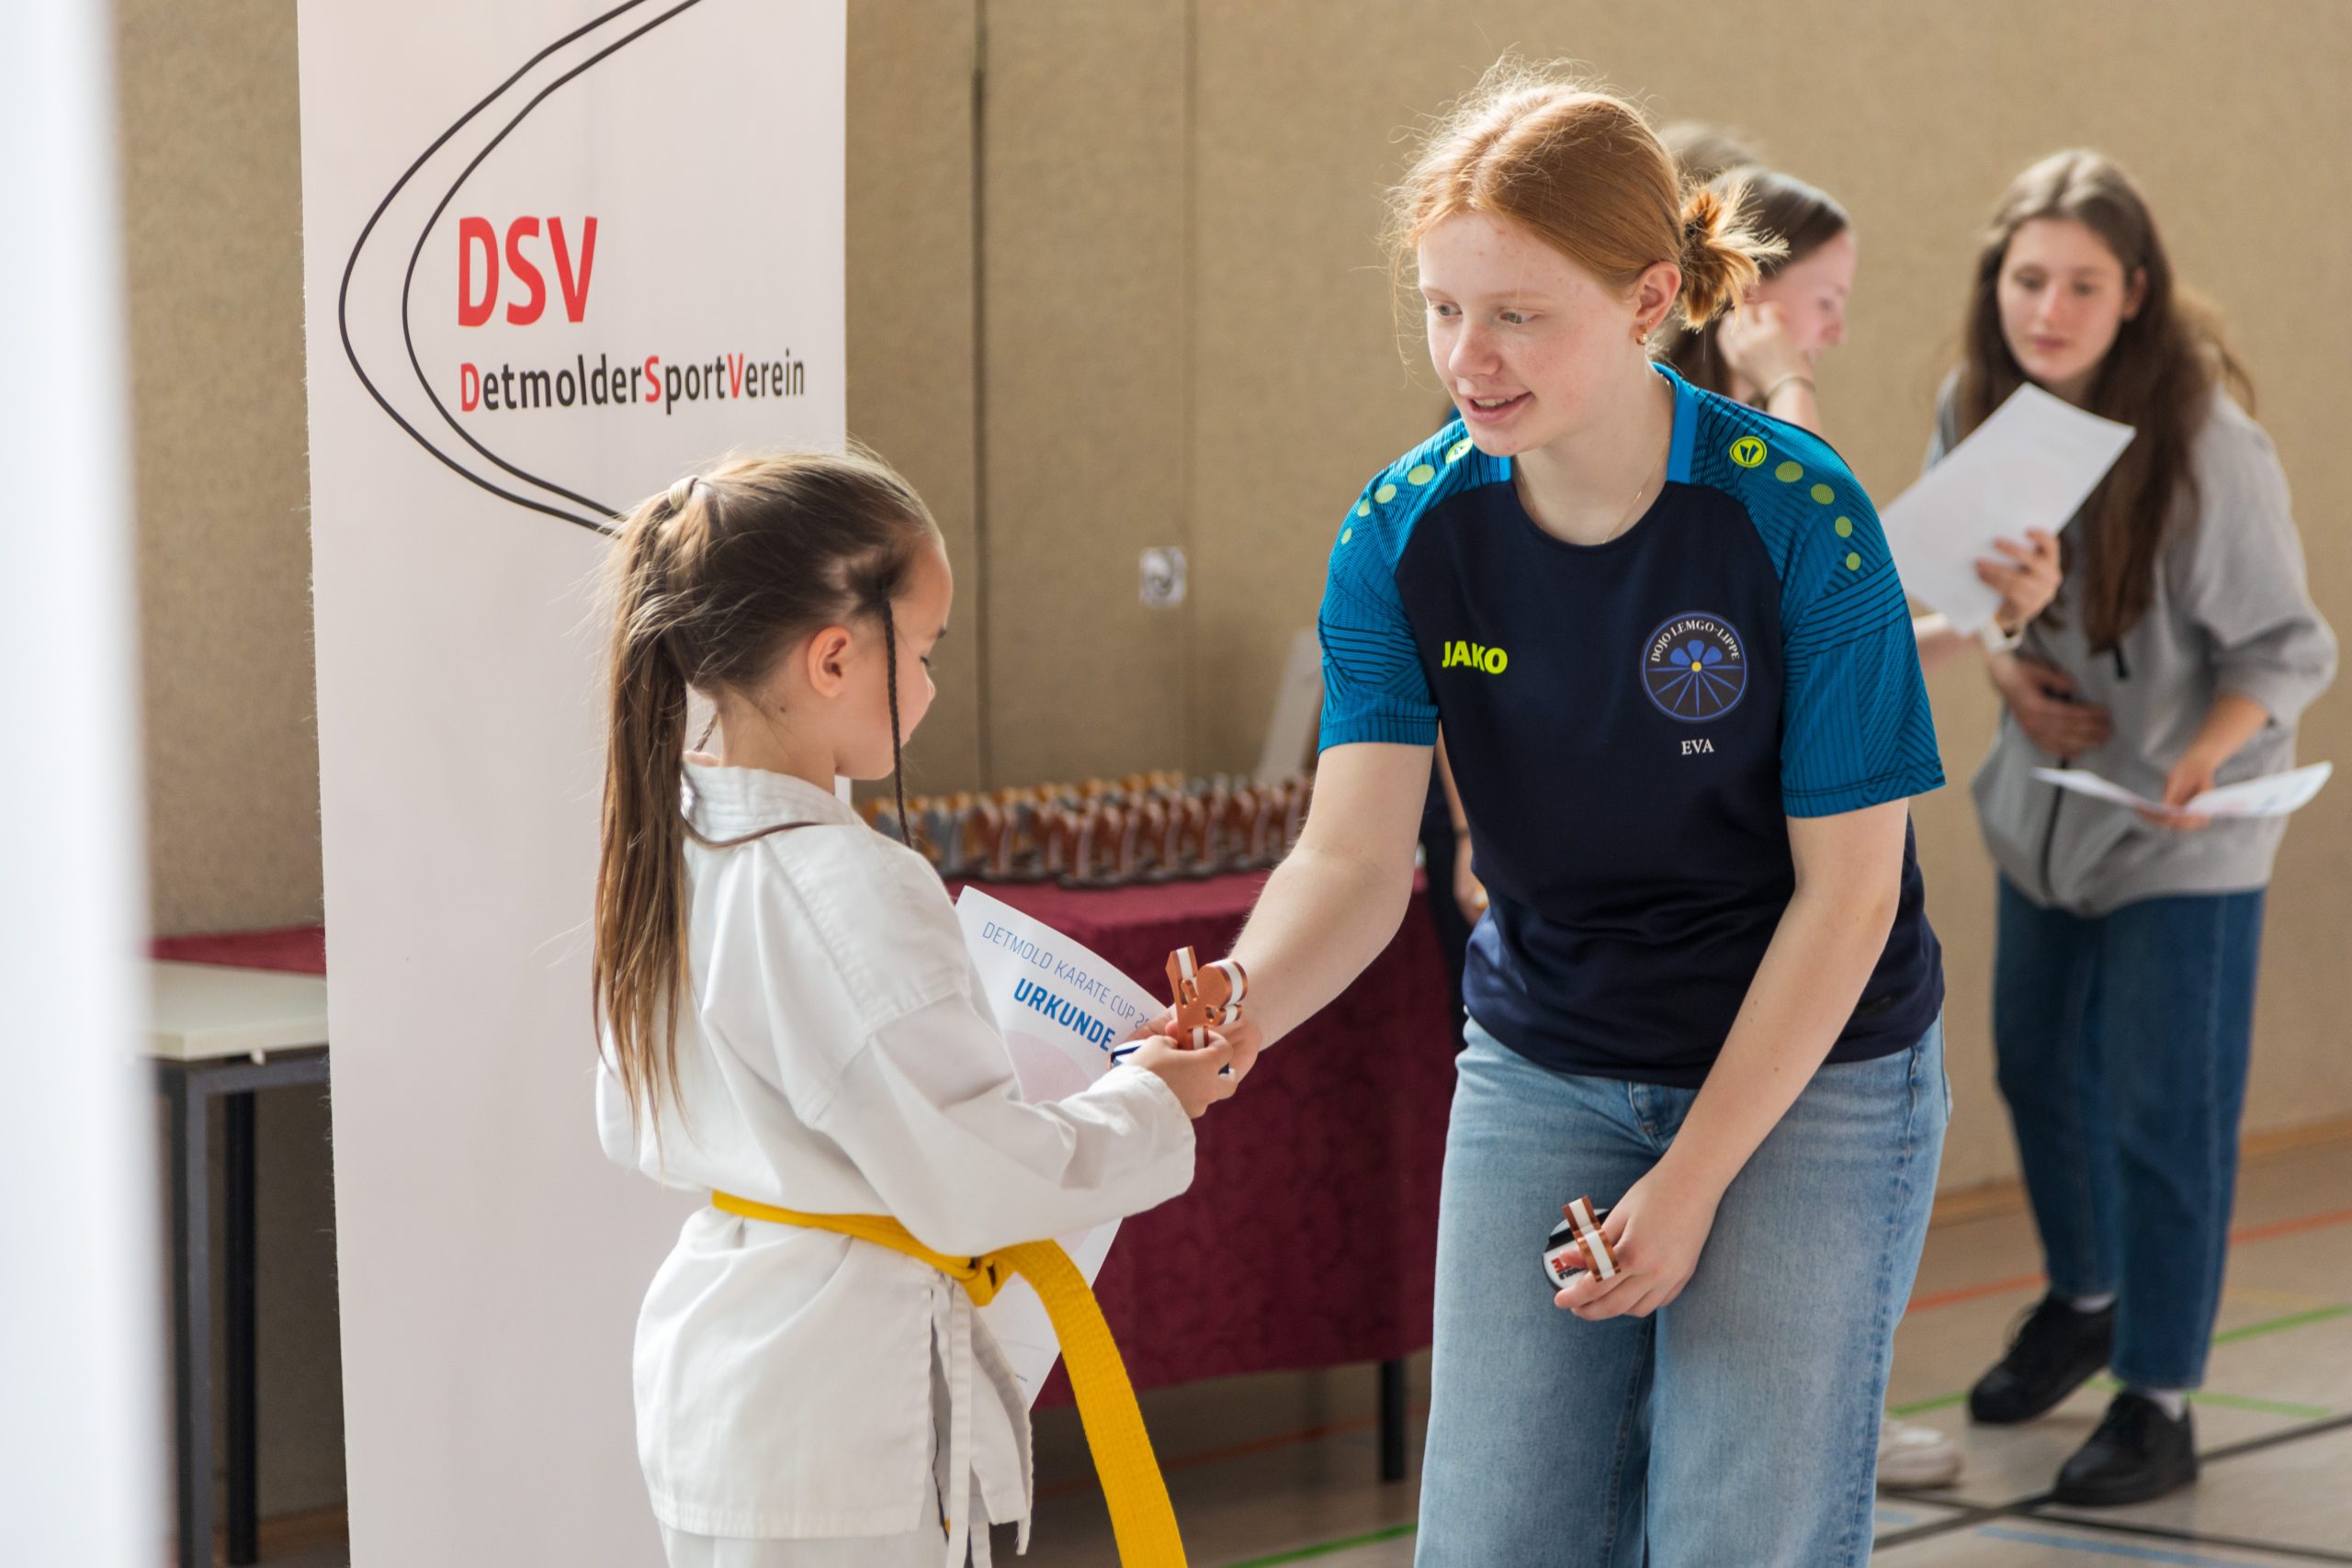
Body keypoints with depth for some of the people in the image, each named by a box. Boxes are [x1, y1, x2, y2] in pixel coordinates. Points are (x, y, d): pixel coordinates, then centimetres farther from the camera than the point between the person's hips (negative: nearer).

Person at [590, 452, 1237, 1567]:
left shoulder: (666, 850, 5)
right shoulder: (852, 892, -22)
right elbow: (977, 1180, -20)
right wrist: (1149, 1104, -5)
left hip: (705, 1381, 9)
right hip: (828, 1422, -9)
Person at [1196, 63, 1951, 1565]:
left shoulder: (1794, 517, -20)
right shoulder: (1406, 532, -10)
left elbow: (1847, 890, -15)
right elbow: (1357, 854, -16)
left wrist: (1693, 1177, -15)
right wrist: (1234, 1014, -38)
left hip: (1810, 1075, -3)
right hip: (1542, 1072, 3)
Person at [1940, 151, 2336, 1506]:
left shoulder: (2207, 442, -24)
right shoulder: (1979, 409, -9)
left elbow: (2286, 648, -17)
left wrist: (2211, 747, -35)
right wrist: (2010, 667, -11)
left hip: (2184, 830, -5)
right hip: (2045, 797, 6)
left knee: (2163, 1112, -4)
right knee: (2039, 1068, 19)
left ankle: (2160, 1399, 9)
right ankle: (2085, 1298, 44)